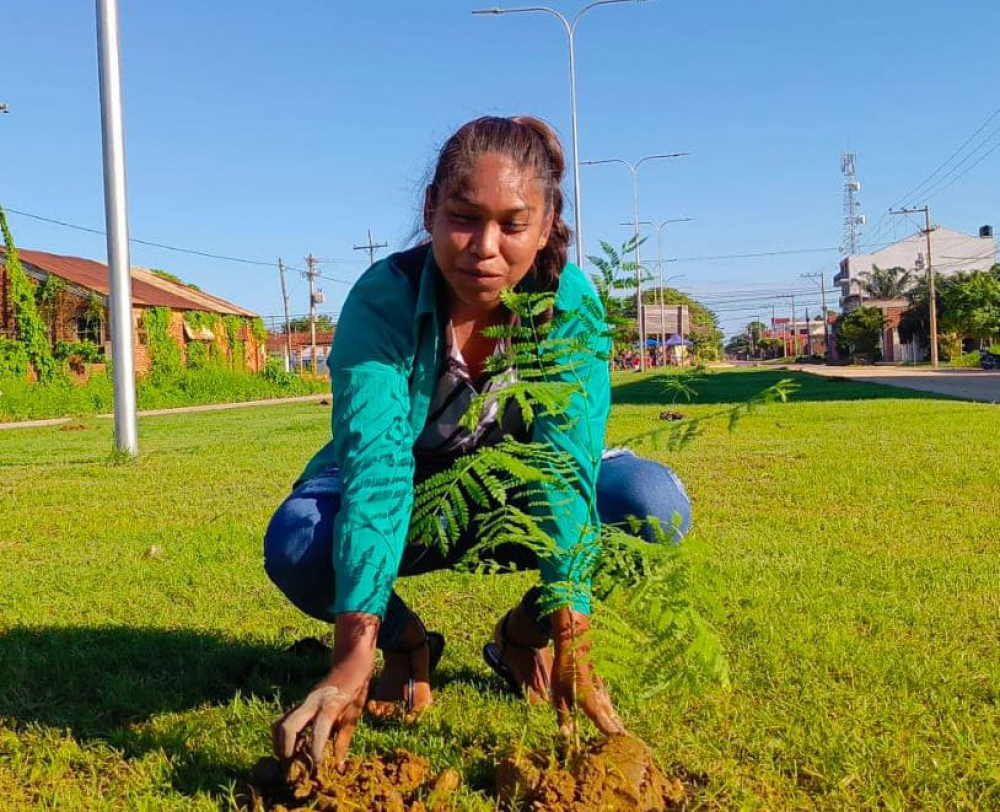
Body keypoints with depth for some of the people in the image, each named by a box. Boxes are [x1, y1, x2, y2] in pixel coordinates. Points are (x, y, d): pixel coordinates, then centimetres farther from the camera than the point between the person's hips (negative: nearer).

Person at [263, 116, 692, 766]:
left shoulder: (570, 302, -23)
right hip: (410, 506, -1)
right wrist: (354, 655, -49)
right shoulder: (382, 299, -28)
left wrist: (570, 644, -41)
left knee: (656, 502, -25)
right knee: (297, 545, -33)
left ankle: (524, 633, 2)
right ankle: (405, 640, 1)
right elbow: (374, 463, -40)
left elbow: (568, 466, -32)